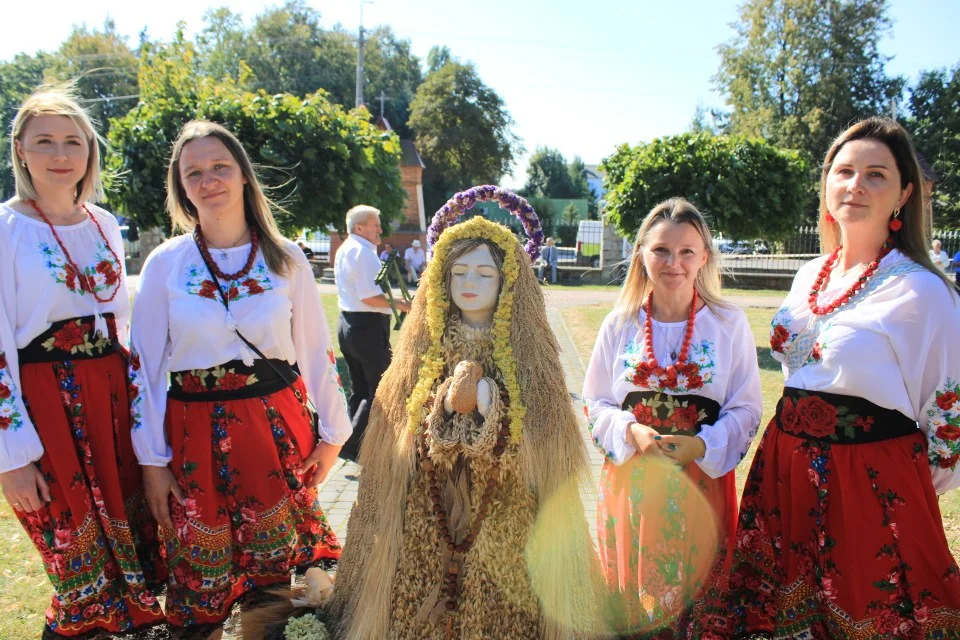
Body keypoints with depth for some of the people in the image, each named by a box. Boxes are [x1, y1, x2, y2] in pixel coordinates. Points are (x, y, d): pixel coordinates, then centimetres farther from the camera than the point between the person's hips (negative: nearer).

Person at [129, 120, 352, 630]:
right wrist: (151, 461, -1)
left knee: (279, 556, 8)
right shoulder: (165, 264, -1)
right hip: (197, 436, 0)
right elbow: (145, 366, 1)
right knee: (203, 571, 7)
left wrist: (332, 433, 5)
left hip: (280, 428, 1)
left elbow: (316, 352, 5)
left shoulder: (286, 259, 1)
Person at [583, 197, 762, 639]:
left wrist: (700, 446, -17)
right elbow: (594, 404, 5)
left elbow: (745, 409, -1)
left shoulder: (730, 324, -2)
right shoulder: (619, 325, 2)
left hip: (703, 478, -1)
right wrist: (632, 432, -14)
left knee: (699, 601, 10)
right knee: (633, 597, 10)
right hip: (631, 479, 1)